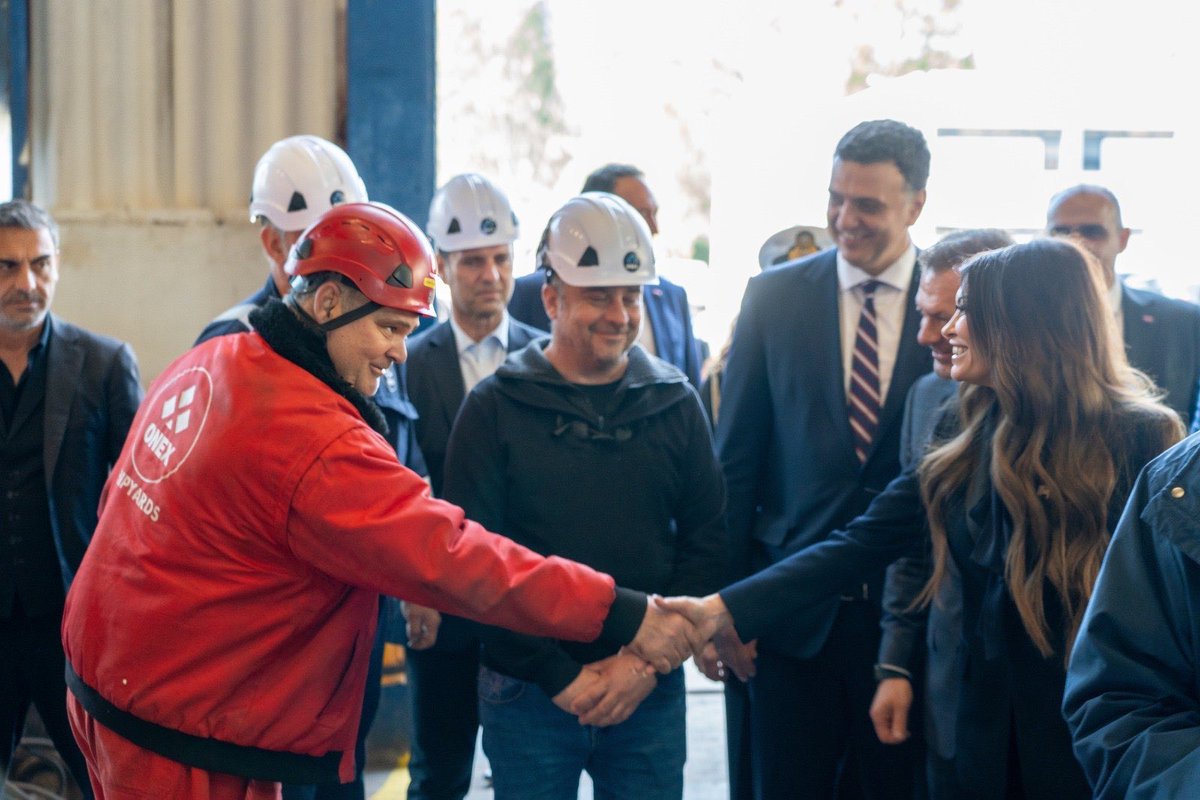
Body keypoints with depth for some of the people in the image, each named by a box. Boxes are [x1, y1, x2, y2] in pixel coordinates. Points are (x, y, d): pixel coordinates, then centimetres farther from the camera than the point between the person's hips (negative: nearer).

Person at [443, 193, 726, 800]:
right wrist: (559, 676, -11)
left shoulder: (675, 404, 6)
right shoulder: (494, 409, -2)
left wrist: (648, 660, -7)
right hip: (528, 695, -2)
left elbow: (707, 544, 5)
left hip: (651, 693, 2)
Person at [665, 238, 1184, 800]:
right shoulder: (964, 436, 4)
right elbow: (863, 542, -1)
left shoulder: (1141, 439, -12)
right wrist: (726, 609, -10)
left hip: (1092, 745, -5)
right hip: (978, 729, 5)